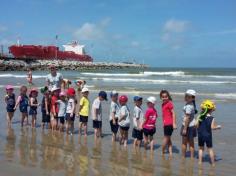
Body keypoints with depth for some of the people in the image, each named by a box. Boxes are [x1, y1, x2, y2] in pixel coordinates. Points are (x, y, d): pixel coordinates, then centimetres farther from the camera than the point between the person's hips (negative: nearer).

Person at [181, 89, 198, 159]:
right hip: (192, 125, 9)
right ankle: (192, 157, 22)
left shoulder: (188, 106, -23)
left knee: (184, 143, 7)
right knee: (191, 142, 15)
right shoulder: (192, 104, 6)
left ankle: (183, 157, 19)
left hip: (188, 125, -8)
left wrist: (185, 129, -19)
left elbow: (187, 118, -22)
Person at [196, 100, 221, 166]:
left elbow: (196, 125, -6)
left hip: (200, 135, 3)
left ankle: (200, 161, 20)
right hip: (208, 135, -3)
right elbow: (212, 127, -19)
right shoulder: (212, 118, -14)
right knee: (210, 149, 8)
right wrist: (218, 127, -1)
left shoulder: (200, 116, -4)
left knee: (201, 148, 17)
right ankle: (213, 163, 14)